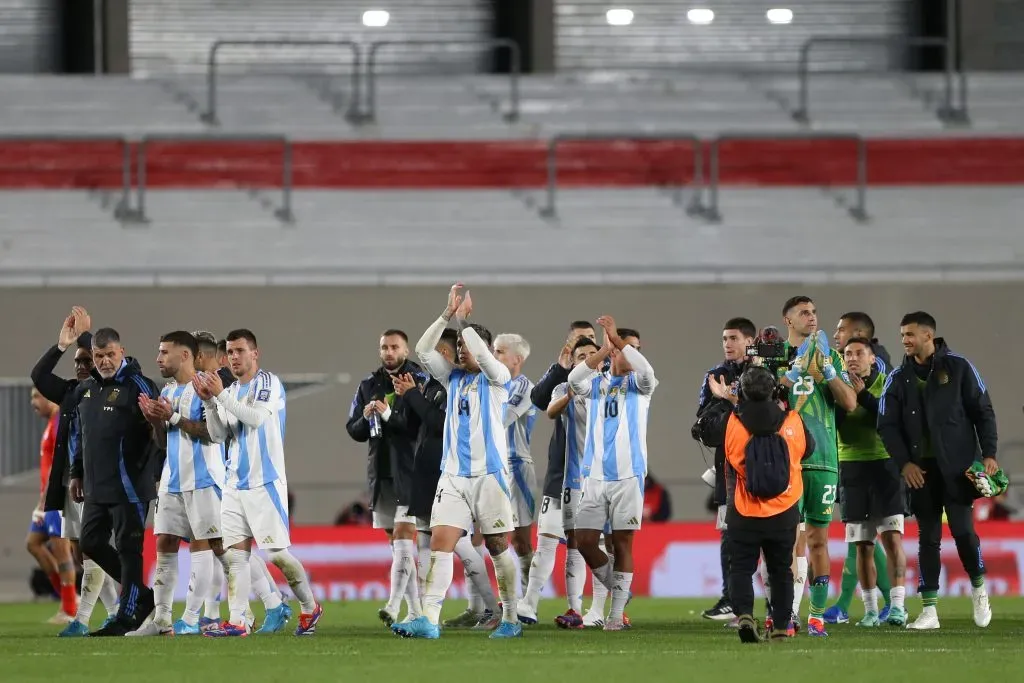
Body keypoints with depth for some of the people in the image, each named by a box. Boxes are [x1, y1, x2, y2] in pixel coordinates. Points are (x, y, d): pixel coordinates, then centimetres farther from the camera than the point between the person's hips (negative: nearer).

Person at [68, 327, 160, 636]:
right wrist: (76, 473, 23)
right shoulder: (85, 390, 13)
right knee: (91, 543, 11)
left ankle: (128, 616, 4)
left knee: (128, 549, -2)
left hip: (129, 487, -8)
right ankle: (142, 594, 23)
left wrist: (159, 476, -16)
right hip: (95, 488, 8)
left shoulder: (137, 386, -10)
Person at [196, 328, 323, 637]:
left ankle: (310, 608, 12)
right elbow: (218, 435, 8)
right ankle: (238, 621, -5)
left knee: (278, 553, -7)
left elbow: (256, 417, -20)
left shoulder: (269, 383, -5)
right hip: (235, 484, 7)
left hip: (265, 483, -6)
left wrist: (221, 396, -22)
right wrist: (209, 402, -6)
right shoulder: (231, 392, 15)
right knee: (234, 553, -3)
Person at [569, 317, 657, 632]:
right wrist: (605, 349, -24)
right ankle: (618, 590, 20)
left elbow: (646, 371, -19)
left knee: (623, 542, -2)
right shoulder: (595, 383, 10)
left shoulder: (638, 384, 5)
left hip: (628, 474, -2)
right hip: (595, 475, 2)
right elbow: (574, 380, -13)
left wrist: (617, 339, -24)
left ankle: (617, 612, 2)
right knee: (585, 541, -2)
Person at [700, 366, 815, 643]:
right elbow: (809, 449, 13)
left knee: (741, 568, 5)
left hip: (744, 515, -2)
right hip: (784, 514, 2)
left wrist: (721, 402, 22)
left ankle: (744, 615, -17)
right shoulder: (793, 421, -6)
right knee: (781, 569, 16)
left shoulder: (730, 422, -11)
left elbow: (707, 433, 8)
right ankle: (781, 626, 18)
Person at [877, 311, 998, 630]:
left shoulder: (958, 367, 1)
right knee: (928, 537, 2)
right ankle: (929, 611, 4)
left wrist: (989, 454, -5)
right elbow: (887, 425, 5)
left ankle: (978, 589, 15)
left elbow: (983, 411, 2)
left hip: (958, 465, -3)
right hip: (920, 469, 3)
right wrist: (904, 462, -7)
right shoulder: (898, 378, 8)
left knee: (962, 529, -10)